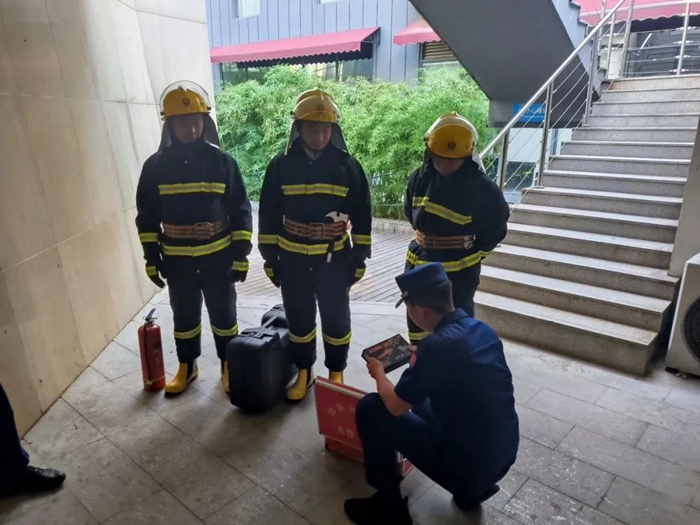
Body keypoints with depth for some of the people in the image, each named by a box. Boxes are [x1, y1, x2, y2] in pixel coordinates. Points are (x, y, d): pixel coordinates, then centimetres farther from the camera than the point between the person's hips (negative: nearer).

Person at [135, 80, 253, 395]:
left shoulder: (222, 161, -6)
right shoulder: (156, 166, -3)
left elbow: (241, 211, -4)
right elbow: (147, 216, 4)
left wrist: (240, 255, -7)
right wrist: (152, 258, 1)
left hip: (218, 257, -1)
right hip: (177, 260, 2)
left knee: (223, 315, 10)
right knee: (184, 316, 16)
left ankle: (229, 366, 30)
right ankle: (187, 366, 36)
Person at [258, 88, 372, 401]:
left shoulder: (347, 165, -4)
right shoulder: (281, 165, -2)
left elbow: (362, 215, 1)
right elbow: (269, 215, 4)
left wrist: (359, 257, 0)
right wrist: (269, 257, 3)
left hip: (335, 260, -1)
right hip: (292, 260, 1)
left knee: (336, 319, 10)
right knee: (298, 319, 13)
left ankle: (336, 373, 31)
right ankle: (303, 373, 33)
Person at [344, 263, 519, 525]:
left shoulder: (437, 345, -24)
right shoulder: (482, 329, 0)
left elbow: (396, 406, -13)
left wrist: (378, 373, 5)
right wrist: (420, 363, 22)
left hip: (467, 465, -8)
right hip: (504, 457, 8)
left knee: (370, 408, -3)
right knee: (422, 400, 28)